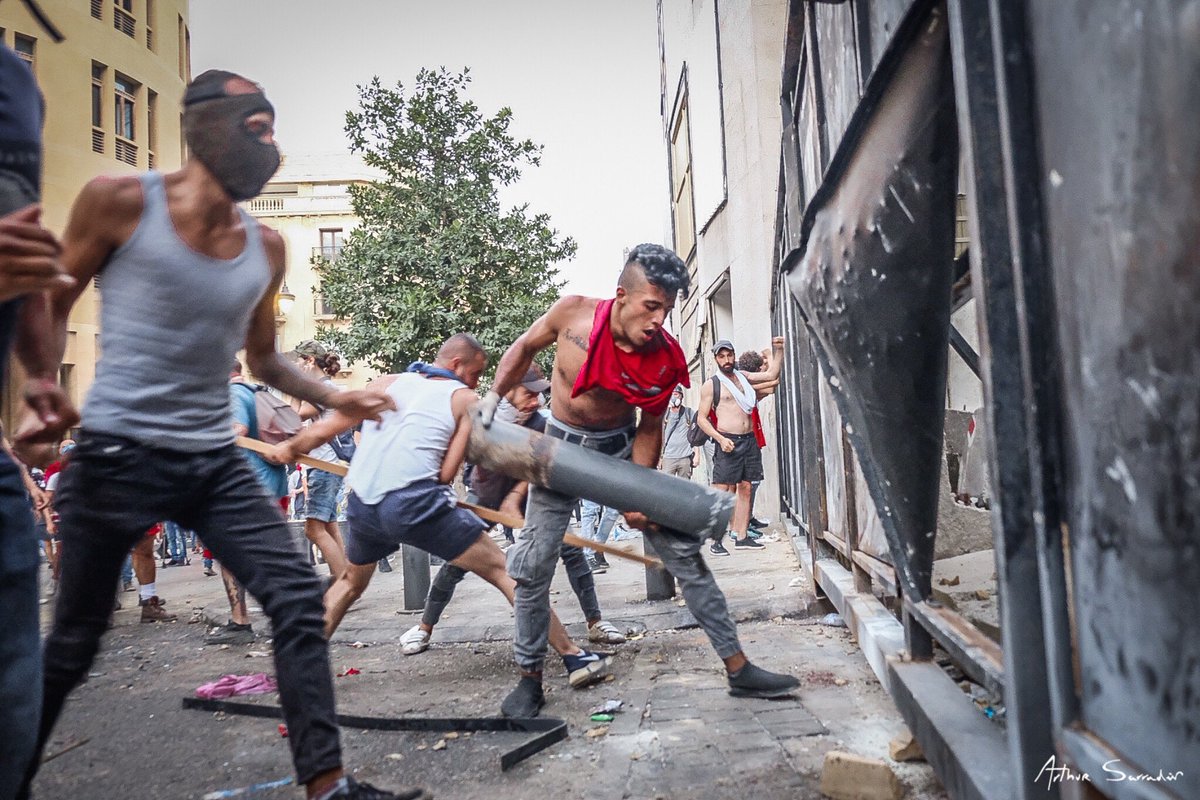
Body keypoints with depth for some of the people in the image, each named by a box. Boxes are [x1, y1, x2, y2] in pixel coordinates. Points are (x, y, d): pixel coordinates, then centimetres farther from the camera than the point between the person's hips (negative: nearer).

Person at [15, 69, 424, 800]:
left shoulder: (266, 248, 7)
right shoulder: (121, 202, -5)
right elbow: (51, 302, 6)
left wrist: (334, 398, 5)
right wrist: (43, 385, -7)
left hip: (216, 461, 4)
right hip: (118, 454, -4)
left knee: (298, 598, -8)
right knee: (75, 642, 9)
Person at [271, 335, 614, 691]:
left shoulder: (388, 383, 18)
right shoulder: (465, 399, 9)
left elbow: (325, 430, 19)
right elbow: (447, 473, 2)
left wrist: (289, 448, 37)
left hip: (361, 505, 5)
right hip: (415, 503, -5)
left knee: (351, 582, 34)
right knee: (504, 570, 3)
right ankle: (575, 658, 3)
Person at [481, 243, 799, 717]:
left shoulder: (663, 360, -20)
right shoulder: (572, 313, -21)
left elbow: (649, 429, -8)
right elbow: (525, 348, -1)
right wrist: (494, 395, -9)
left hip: (621, 447, 0)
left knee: (683, 551, -3)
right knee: (533, 566, -2)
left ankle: (738, 668, 8)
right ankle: (530, 678, 18)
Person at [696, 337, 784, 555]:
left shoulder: (743, 377, 16)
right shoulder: (711, 385, -1)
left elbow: (772, 375, 22)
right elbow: (701, 419, -3)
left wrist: (779, 350, 10)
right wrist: (720, 439, -15)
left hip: (749, 440, 6)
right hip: (728, 442, -6)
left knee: (745, 488, 7)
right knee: (721, 491, -9)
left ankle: (742, 537, 12)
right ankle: (716, 541, -8)